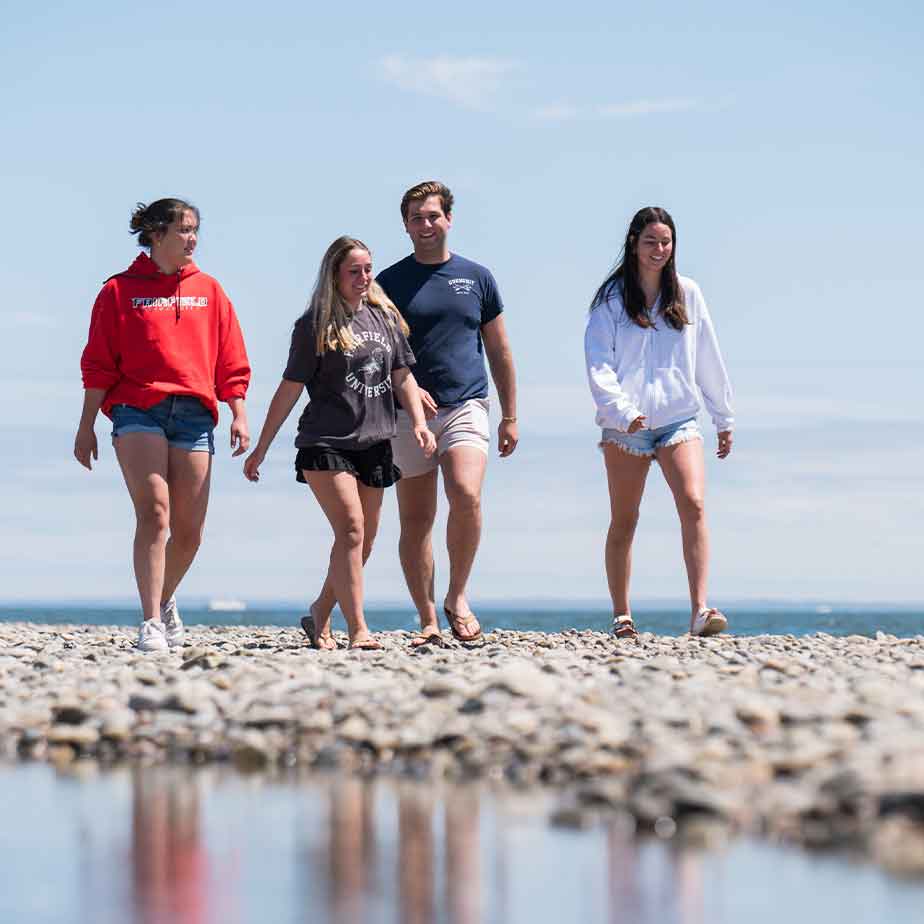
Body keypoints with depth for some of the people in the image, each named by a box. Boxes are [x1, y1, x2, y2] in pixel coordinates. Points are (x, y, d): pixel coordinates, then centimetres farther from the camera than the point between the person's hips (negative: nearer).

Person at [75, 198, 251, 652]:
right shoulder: (120, 290, 7)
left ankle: (165, 599, 30)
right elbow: (99, 364, 5)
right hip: (137, 410, -3)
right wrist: (86, 425, 1)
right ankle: (151, 622, -17)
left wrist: (239, 415, 4)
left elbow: (231, 362, 14)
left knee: (189, 530, 2)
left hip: (194, 414, 3)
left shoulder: (208, 291, 15)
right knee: (153, 513, -17)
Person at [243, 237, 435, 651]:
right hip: (326, 444, -6)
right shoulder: (315, 325, -3)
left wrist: (418, 422, -1)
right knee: (351, 530, -18)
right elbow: (290, 388, 0)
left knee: (364, 542, 9)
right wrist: (261, 448, 1)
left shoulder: (385, 317, 12)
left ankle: (319, 617, 26)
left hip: (373, 444, 6)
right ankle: (358, 629, -19)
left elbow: (403, 376, 16)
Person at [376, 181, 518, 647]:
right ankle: (428, 621, 7)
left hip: (465, 408, 0)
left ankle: (457, 597, -5)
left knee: (466, 497, -23)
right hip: (407, 415, 0)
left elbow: (499, 352, 15)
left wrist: (510, 416, 12)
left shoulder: (476, 277, 11)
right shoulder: (389, 283, 7)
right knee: (415, 521, 0)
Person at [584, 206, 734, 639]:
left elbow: (708, 359, 15)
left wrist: (724, 417, 18)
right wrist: (620, 410, -22)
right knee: (624, 521, 5)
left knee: (694, 505, -17)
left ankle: (699, 611, -23)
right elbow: (598, 361, -7)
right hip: (626, 424, -1)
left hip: (678, 419, 1)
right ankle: (621, 615, 14)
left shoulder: (687, 294, 9)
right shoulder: (612, 297, 1)